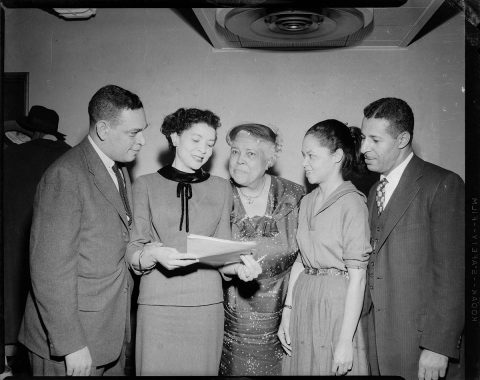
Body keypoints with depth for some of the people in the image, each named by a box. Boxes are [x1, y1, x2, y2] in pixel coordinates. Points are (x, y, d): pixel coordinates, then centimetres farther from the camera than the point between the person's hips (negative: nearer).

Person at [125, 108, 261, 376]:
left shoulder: (221, 188, 11)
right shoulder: (146, 184, 5)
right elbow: (133, 251, 1)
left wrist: (239, 266, -11)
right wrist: (154, 254, -20)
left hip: (206, 304, 2)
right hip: (157, 303, -1)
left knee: (202, 368, 5)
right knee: (155, 368, 3)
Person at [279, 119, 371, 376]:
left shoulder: (353, 203, -13)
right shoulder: (307, 202, 8)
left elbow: (357, 277, -16)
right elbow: (300, 261, 11)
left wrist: (346, 340, -16)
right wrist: (287, 312, 7)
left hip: (338, 303, -6)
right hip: (304, 299, 6)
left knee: (333, 368, 6)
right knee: (302, 367, 15)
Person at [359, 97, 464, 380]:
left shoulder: (443, 185, -10)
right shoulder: (375, 192, 13)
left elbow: (452, 272, -14)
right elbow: (375, 267, 10)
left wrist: (439, 345, -17)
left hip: (422, 340, -6)